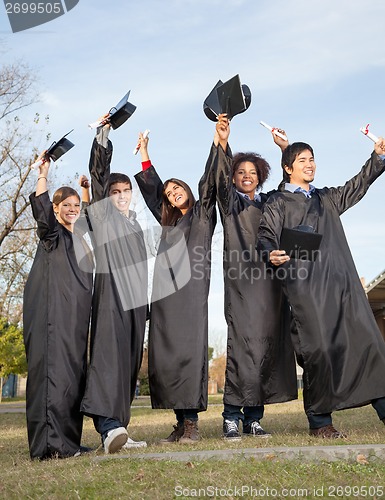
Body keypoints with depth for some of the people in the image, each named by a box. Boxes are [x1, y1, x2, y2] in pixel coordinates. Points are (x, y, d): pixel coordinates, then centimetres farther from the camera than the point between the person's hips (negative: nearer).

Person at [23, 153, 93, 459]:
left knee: (73, 372, 5)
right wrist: (43, 173, -26)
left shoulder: (79, 240, 23)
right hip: (50, 312, -8)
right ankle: (50, 443, -18)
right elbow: (41, 208, -21)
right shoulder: (51, 232, 2)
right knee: (52, 368, -14)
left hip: (75, 316, 8)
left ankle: (68, 439, 10)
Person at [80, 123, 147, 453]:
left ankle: (118, 430, 5)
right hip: (110, 296, -6)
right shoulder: (102, 214, 8)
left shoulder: (134, 221, 23)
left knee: (129, 364, 3)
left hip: (136, 300, 6)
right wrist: (102, 140, -15)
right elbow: (98, 177, -6)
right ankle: (110, 427, -30)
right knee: (110, 358, -20)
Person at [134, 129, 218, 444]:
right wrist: (145, 158, 38)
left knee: (189, 350, -11)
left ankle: (192, 422, -9)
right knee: (165, 355, -2)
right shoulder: (168, 222, 26)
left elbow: (209, 181, 2)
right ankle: (181, 422, 1)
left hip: (191, 291, -5)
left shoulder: (203, 214, 13)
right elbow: (152, 191, 36)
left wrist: (218, 142, -5)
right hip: (164, 293, 5)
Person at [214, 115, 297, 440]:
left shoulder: (270, 202, 21)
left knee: (268, 344, 0)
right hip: (241, 281, -4)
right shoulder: (230, 202, 10)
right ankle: (232, 415, -9)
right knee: (243, 343, -13)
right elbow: (221, 177, -6)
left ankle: (253, 416, 6)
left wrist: (286, 150, 6)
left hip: (269, 280, 4)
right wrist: (222, 144, -22)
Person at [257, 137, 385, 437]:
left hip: (342, 282, 5)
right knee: (319, 349, -9)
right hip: (306, 286, -5)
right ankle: (319, 421, 2)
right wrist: (270, 254, -21)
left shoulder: (327, 198, 25)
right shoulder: (278, 204, 10)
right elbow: (265, 237, 1)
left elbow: (357, 186, 27)